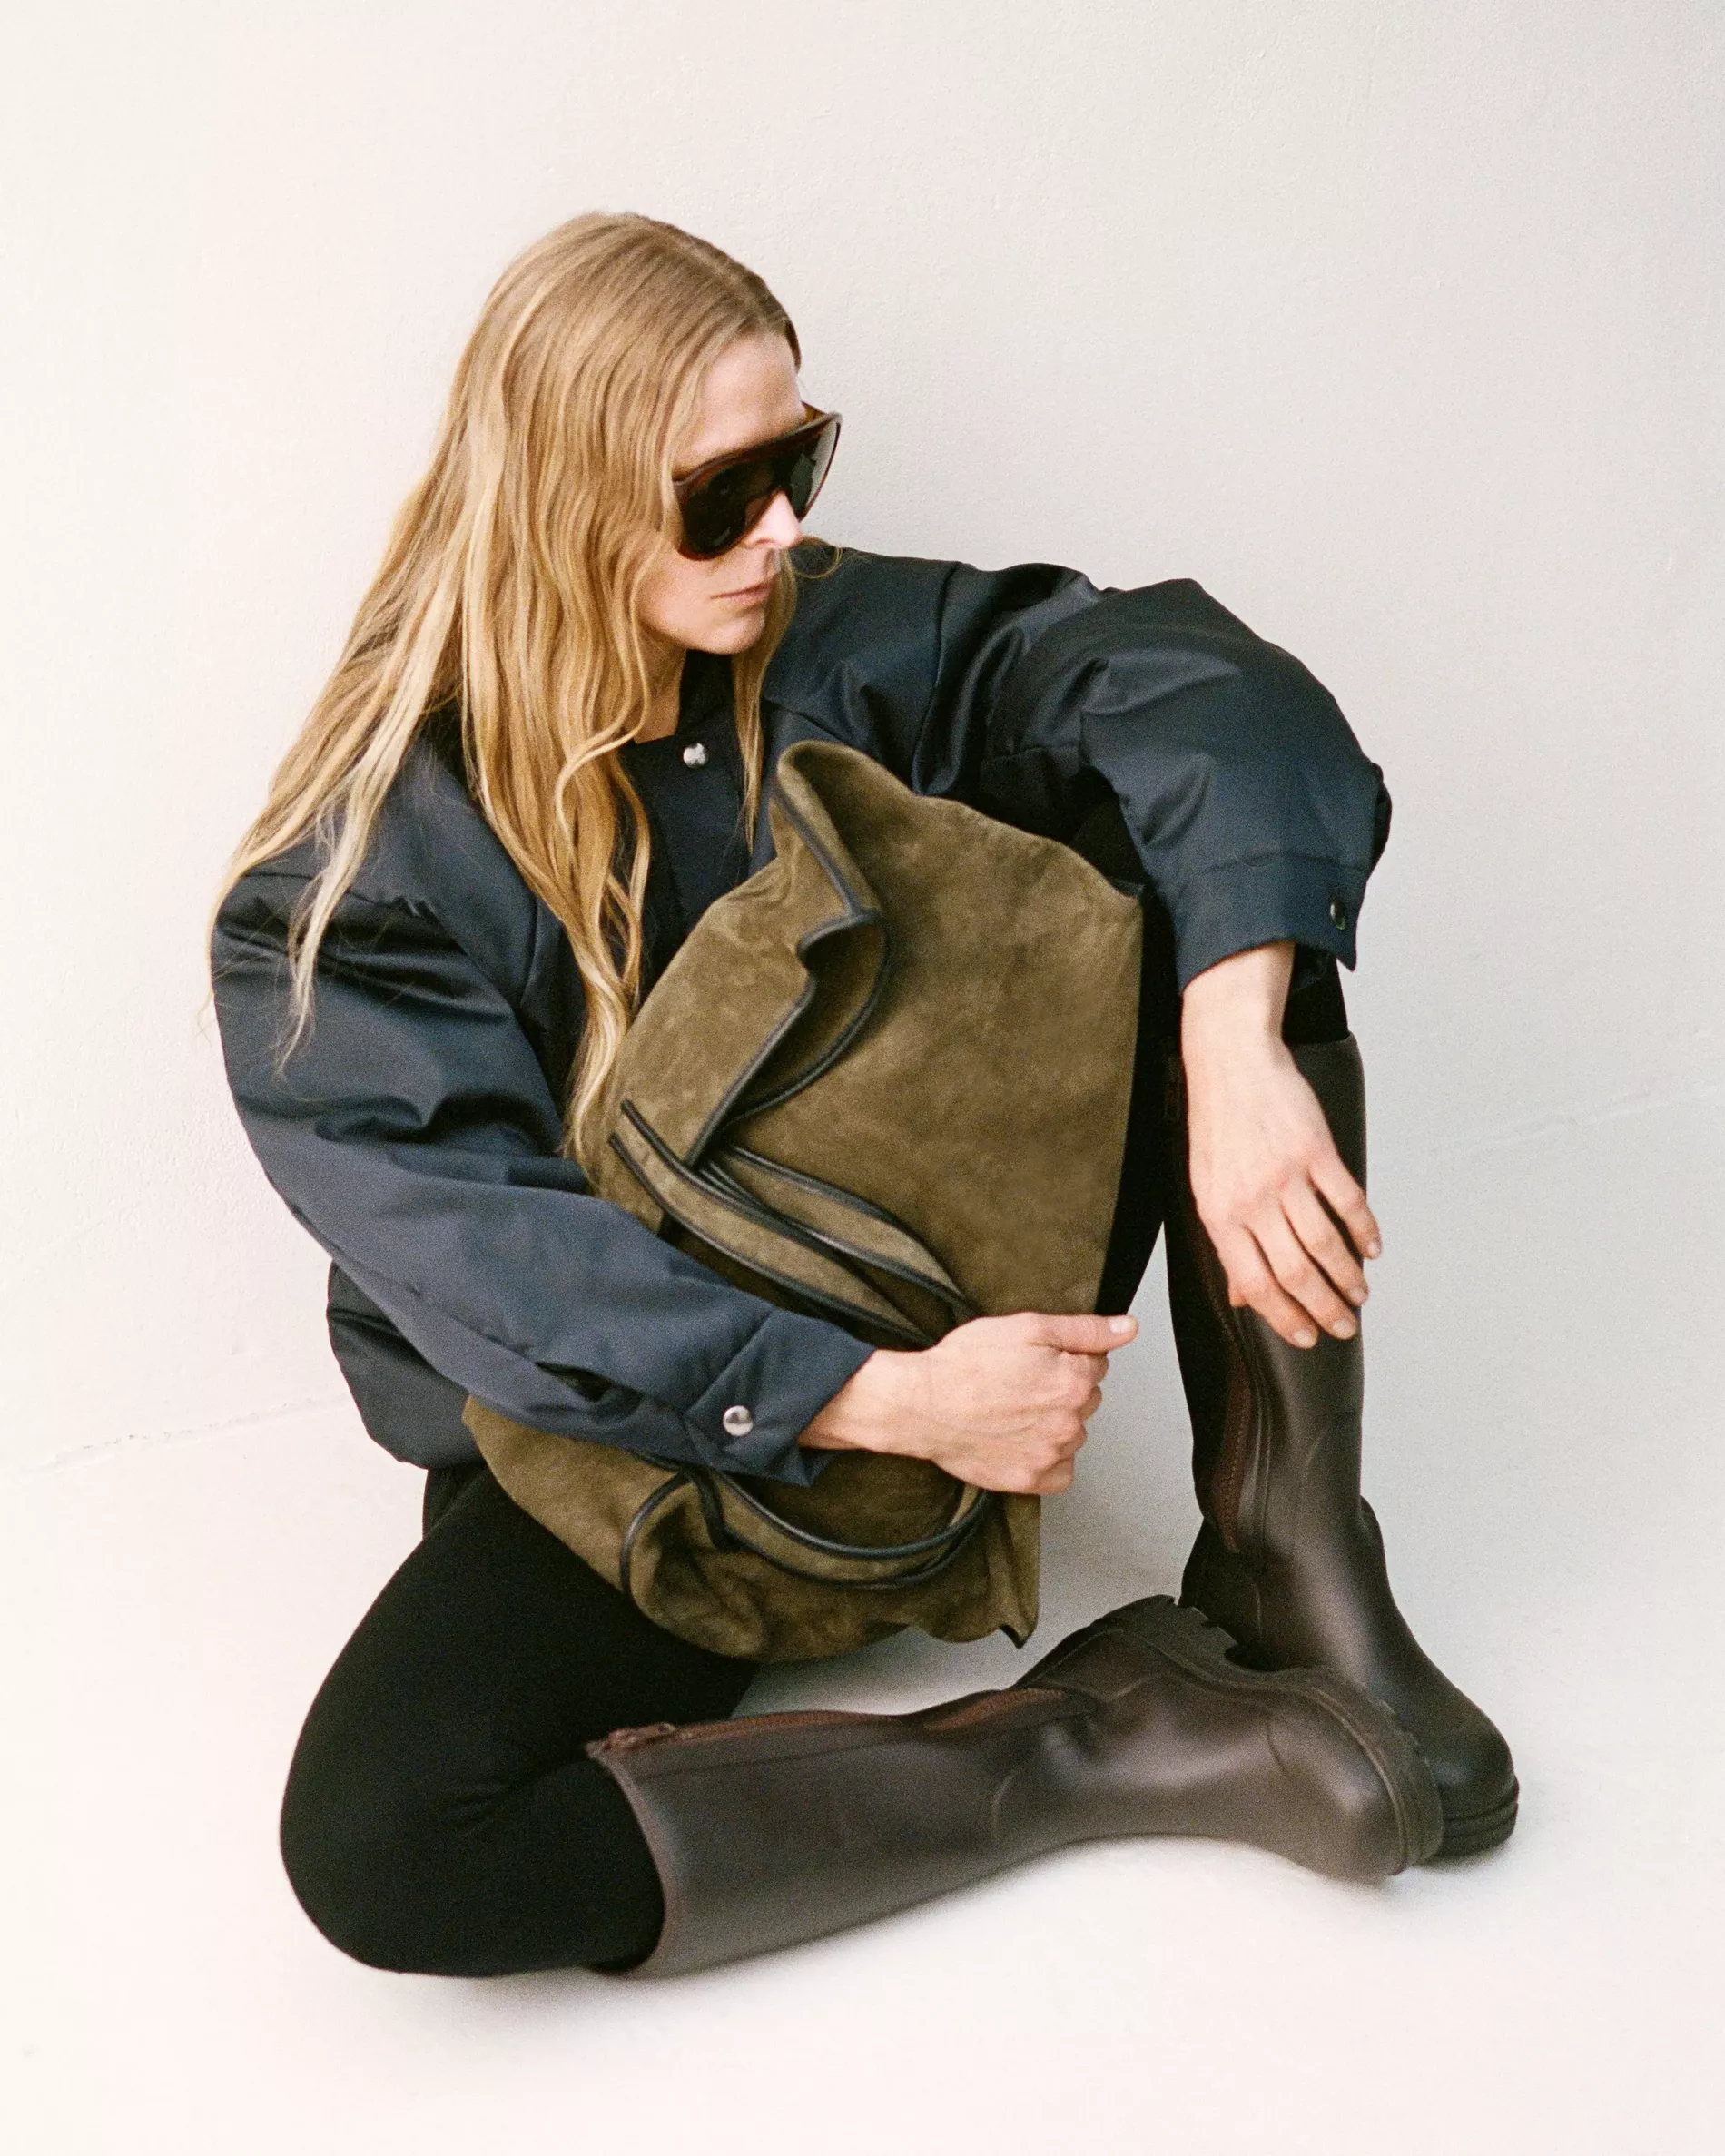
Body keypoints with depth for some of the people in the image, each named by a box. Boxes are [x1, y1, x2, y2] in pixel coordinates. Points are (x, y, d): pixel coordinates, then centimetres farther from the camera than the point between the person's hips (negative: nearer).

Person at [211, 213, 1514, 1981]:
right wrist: (889, 1402, -33)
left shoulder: (832, 648, -6)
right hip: (636, 1439, -3)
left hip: (963, 1310, 3)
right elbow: (491, 1264, -24)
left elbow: (1186, 688, -21)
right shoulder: (349, 885, -16)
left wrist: (1238, 1053, -38)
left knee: (1185, 838, -17)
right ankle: (1084, 1747, -19)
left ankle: (1288, 1567, -13)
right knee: (377, 1841, -32)